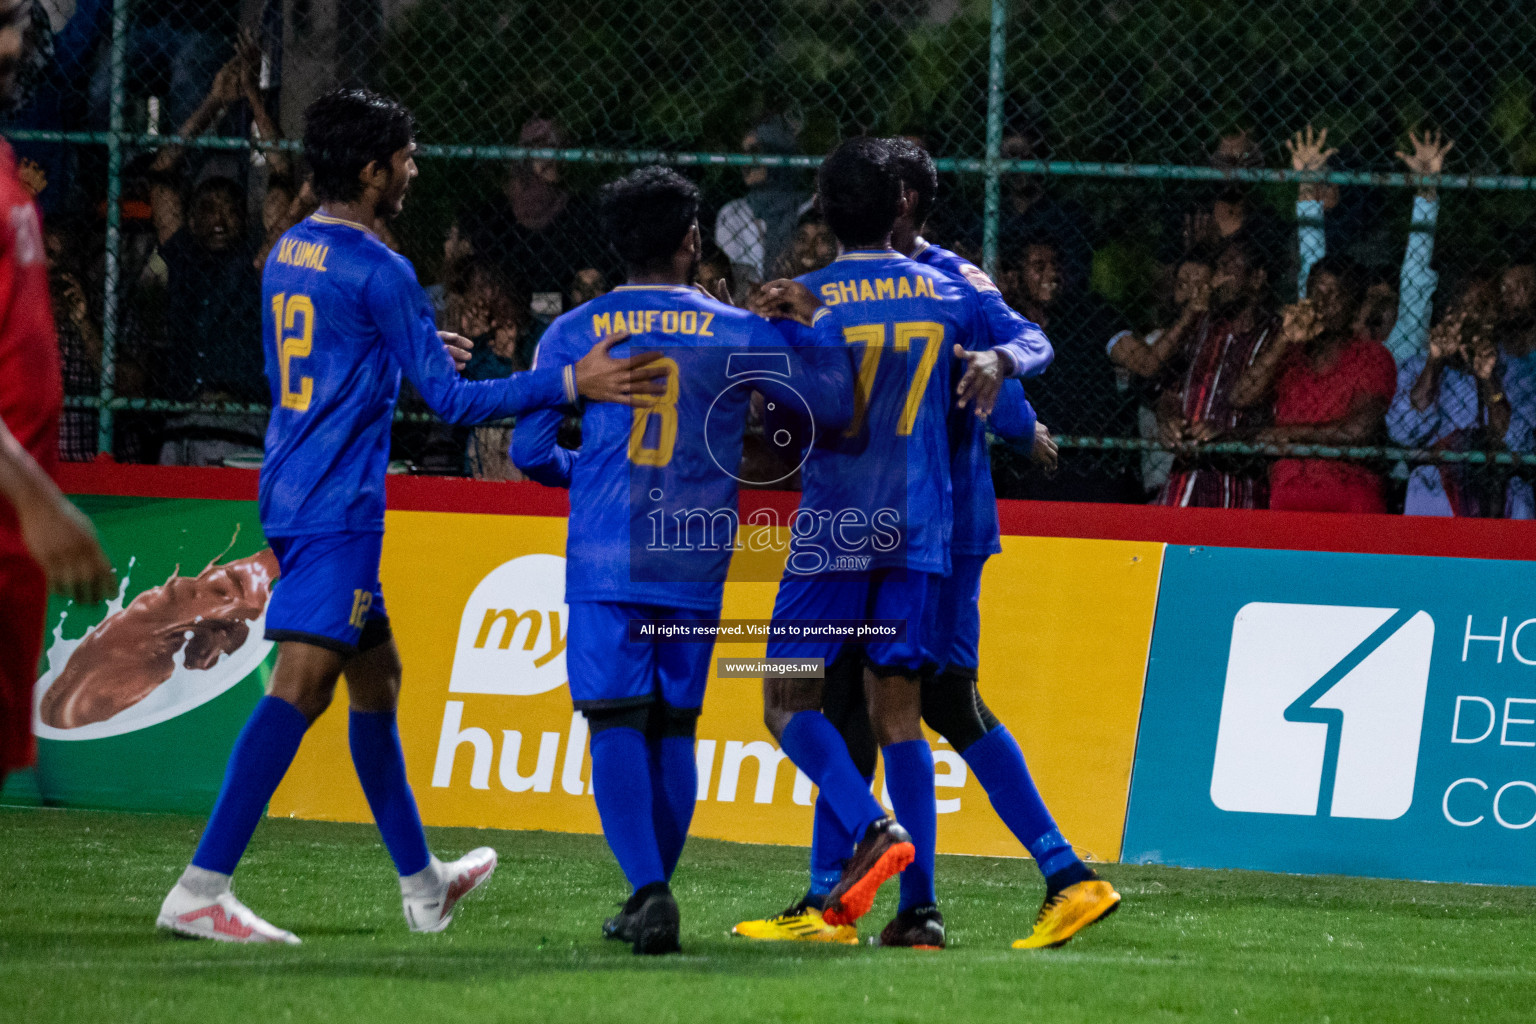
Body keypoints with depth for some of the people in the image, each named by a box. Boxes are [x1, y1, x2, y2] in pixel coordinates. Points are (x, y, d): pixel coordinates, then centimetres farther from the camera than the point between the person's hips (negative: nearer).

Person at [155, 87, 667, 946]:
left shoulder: (288, 255, 12)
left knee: (376, 676, 18)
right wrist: (573, 383, -17)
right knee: (301, 685, -14)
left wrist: (408, 350, 40)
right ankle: (201, 889, -21)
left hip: (293, 492, 10)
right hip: (338, 507, -10)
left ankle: (423, 882, 27)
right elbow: (452, 400, -15)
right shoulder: (377, 273, -14)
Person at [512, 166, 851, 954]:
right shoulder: (738, 334, 3)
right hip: (695, 563, 1)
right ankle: (649, 901, 14)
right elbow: (835, 403, 2)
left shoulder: (572, 335, 4)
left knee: (616, 725, -4)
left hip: (604, 558, -1)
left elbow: (529, 452, 5)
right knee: (674, 728, 12)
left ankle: (648, 890, -21)